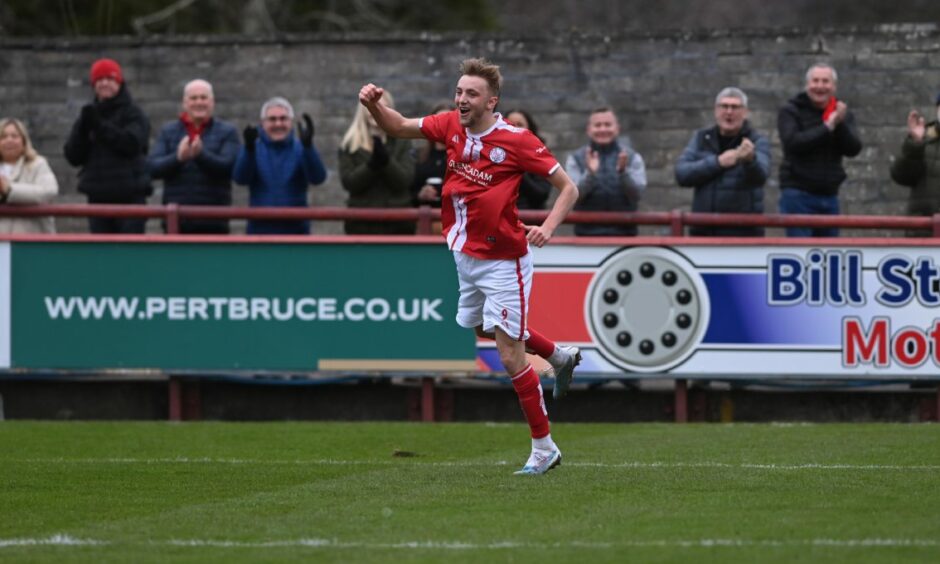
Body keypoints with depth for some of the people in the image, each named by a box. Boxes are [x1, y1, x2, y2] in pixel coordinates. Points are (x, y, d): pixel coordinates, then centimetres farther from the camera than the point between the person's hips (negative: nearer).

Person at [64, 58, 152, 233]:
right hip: (98, 197, 5)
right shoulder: (89, 115, 15)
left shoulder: (133, 114, 3)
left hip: (129, 196, -5)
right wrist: (83, 130, -9)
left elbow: (132, 143, -15)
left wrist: (100, 126, -16)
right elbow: (73, 156, 8)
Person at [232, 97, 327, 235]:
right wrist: (249, 148, -30)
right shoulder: (254, 150, 4)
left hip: (295, 229, 0)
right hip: (260, 231, 0)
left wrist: (308, 145, -29)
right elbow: (240, 178, -13)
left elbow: (317, 178, -13)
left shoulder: (300, 150, 4)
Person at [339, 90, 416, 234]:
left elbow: (405, 181, -4)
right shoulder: (349, 145, 6)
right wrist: (372, 164, -19)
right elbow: (349, 182, -5)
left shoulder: (402, 143, 7)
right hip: (362, 223, 0)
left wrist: (386, 159, -19)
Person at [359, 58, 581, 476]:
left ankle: (544, 448, 3)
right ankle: (560, 356, 48)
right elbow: (398, 127, 10)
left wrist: (549, 226, -29)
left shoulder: (516, 140, -18)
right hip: (466, 256, 7)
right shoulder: (451, 126, -1)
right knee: (484, 329, 26)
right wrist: (374, 104, -11)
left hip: (503, 260, -7)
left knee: (510, 356, -8)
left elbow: (568, 187, -12)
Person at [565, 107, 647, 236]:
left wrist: (623, 172, -26)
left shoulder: (632, 158, 5)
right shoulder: (576, 159, 6)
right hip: (588, 233, 0)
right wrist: (590, 173, -24)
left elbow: (637, 194, -7)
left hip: (623, 231, 0)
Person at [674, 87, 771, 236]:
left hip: (744, 231, -3)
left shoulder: (758, 142, -1)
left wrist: (750, 159, -44)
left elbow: (760, 175, -21)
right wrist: (717, 163, -15)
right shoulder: (700, 138, 10)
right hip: (704, 231, 3)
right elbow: (682, 174, -3)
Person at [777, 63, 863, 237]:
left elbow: (853, 149, -2)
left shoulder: (842, 114, 10)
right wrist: (827, 127, -17)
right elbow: (792, 142, -19)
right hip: (798, 195, -5)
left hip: (829, 195, 5)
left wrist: (840, 124, -19)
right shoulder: (791, 112, -1)